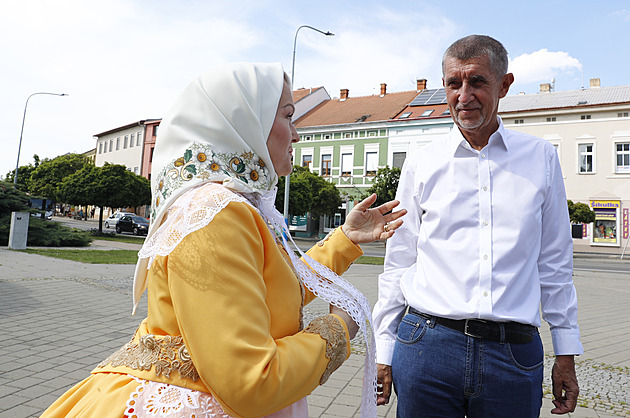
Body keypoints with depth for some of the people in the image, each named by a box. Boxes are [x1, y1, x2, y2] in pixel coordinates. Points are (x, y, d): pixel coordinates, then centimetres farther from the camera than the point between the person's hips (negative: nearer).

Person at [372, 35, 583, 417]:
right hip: (426, 343, 0)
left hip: (515, 354, 1)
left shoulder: (541, 158, 5)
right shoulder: (421, 165, 2)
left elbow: (555, 262, 9)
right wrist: (384, 350, 5)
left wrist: (566, 354, 9)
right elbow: (398, 264, 5)